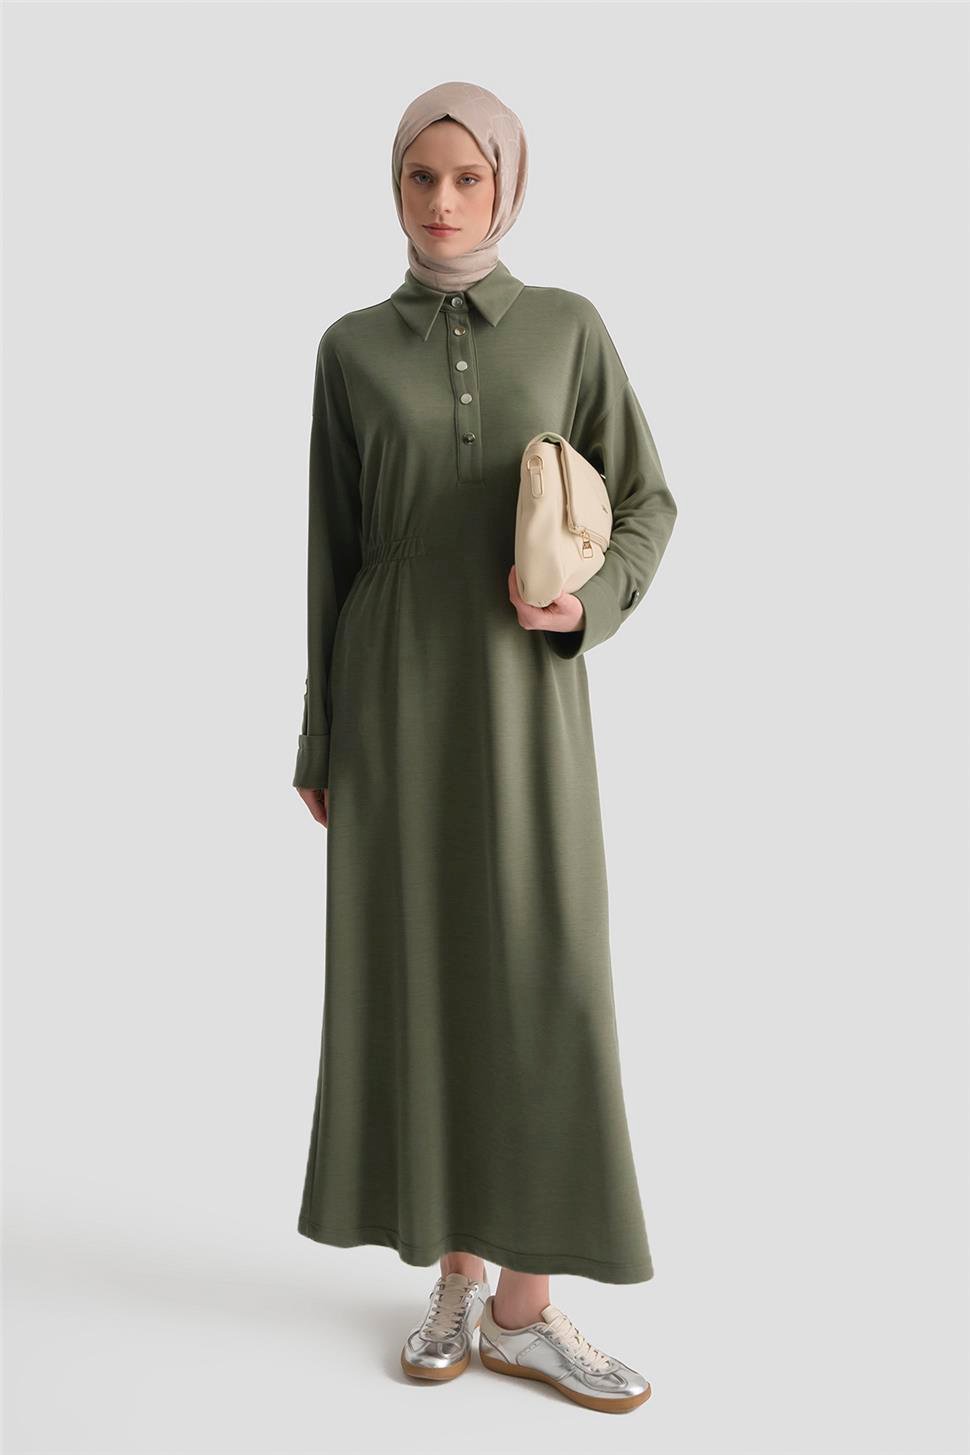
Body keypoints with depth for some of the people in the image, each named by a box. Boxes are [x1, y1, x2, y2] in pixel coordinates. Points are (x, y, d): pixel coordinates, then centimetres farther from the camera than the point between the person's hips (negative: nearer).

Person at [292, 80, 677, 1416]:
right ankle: (458, 1271, 19)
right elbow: (332, 547, 8)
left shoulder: (568, 327, 6)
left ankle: (524, 1304, 11)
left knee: (543, 976, -3)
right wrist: (318, 739, 5)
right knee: (418, 967, 2)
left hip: (523, 694, 0)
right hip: (395, 688, 1)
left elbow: (649, 499, 8)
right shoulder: (354, 349, 8)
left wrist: (589, 609, -14)